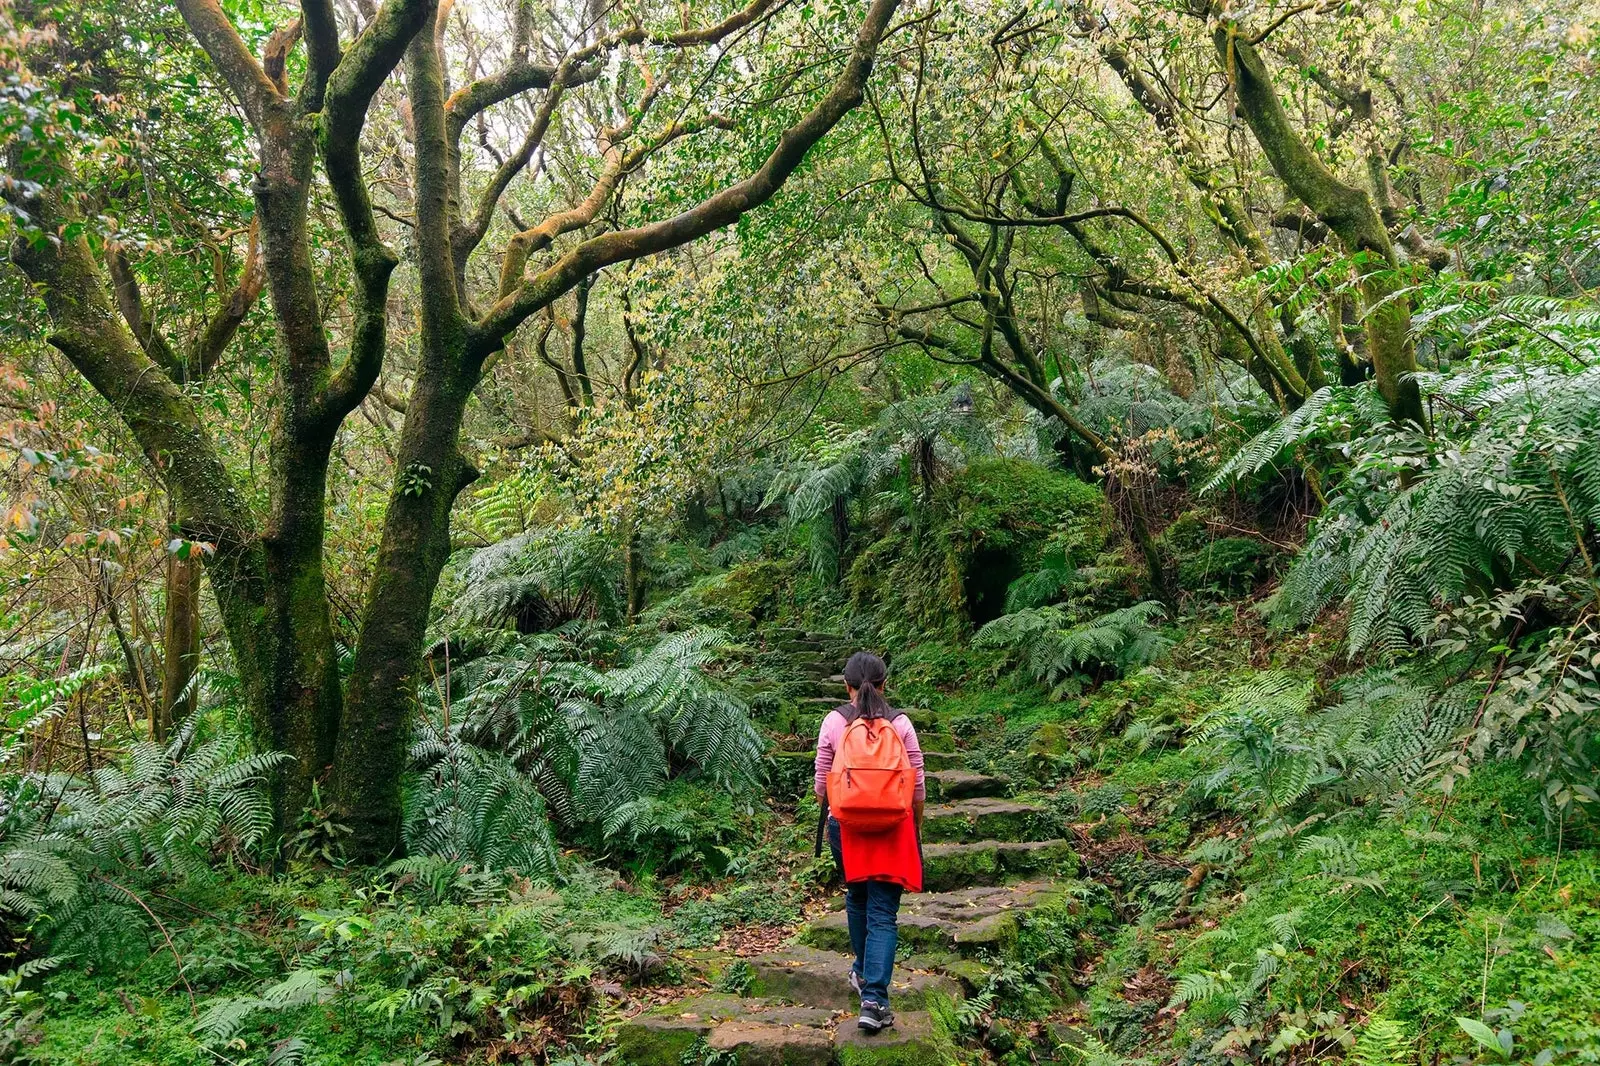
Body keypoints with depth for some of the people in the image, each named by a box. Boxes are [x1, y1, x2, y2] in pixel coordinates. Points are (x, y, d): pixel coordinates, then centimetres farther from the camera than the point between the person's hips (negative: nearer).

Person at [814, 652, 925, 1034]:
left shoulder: (834, 722, -4)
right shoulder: (900, 723, -4)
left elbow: (822, 784, 0)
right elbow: (918, 786, -1)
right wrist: (915, 828, 14)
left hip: (846, 825, 1)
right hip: (893, 828, -1)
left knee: (857, 895, 24)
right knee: (884, 913, 2)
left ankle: (863, 972, 40)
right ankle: (874, 998, -8)